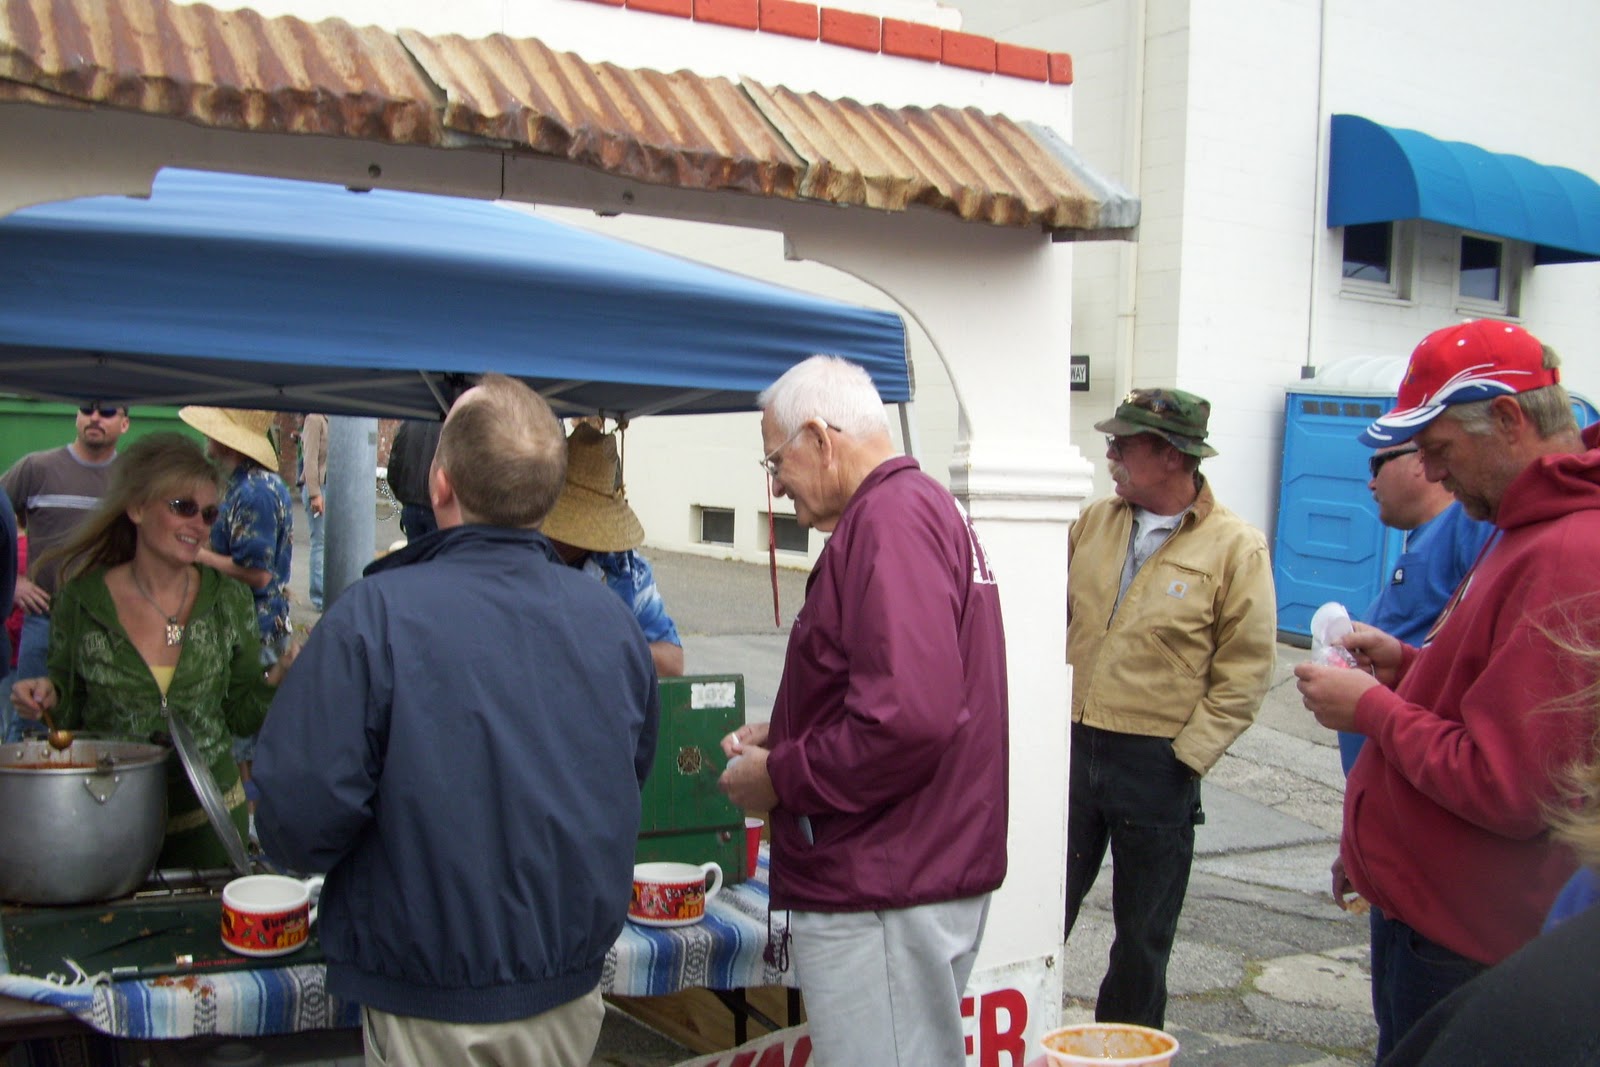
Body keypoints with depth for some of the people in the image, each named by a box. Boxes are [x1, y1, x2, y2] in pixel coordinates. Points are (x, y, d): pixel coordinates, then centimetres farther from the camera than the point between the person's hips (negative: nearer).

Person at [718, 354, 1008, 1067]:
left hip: (885, 895, -11)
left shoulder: (890, 519, -19)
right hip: (920, 871, 11)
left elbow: (907, 722, -29)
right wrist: (783, 736, 13)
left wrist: (778, 778, -15)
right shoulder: (928, 506, 14)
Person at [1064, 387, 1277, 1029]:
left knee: (1142, 933, 12)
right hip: (1072, 747, 4)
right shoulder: (1094, 523, 5)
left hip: (1156, 765, -4)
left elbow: (1244, 674, -9)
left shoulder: (1236, 548, -9)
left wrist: (1186, 755, -12)